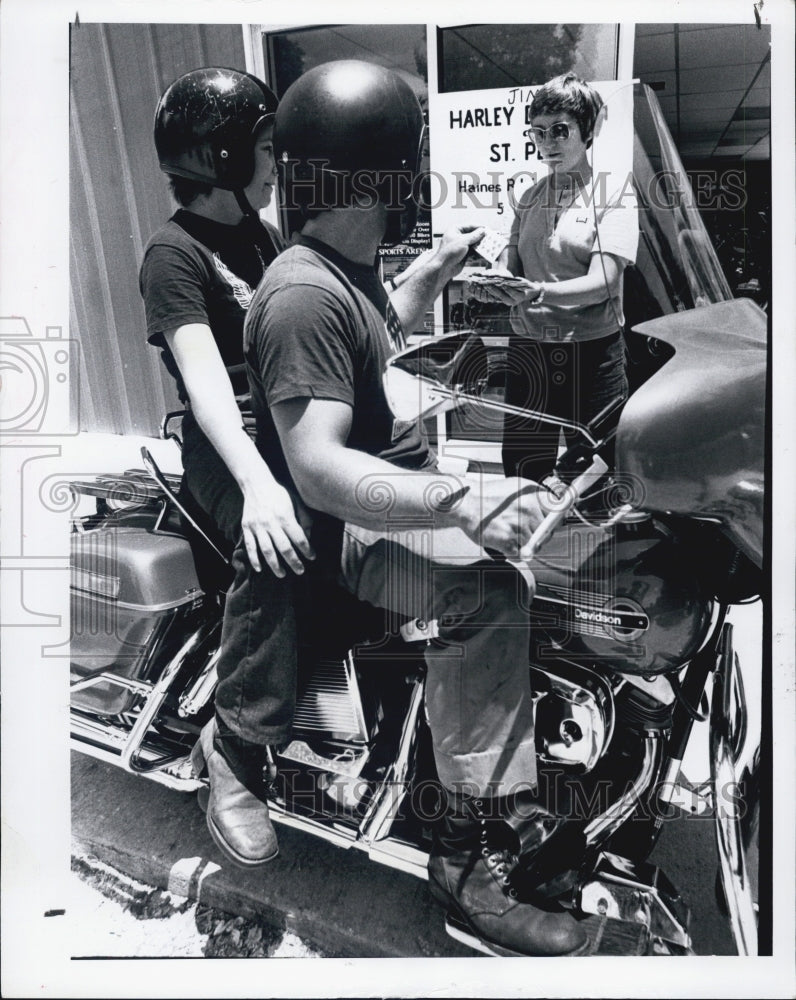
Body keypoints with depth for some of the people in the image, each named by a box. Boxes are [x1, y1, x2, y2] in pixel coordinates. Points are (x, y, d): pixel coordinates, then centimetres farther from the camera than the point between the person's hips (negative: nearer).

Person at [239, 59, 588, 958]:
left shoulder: (346, 267, 11)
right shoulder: (303, 295, -21)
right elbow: (318, 470, -32)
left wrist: (436, 268, 31)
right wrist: (460, 503, -42)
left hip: (402, 484, 10)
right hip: (345, 528, -10)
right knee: (487, 592, -35)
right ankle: (470, 855, -19)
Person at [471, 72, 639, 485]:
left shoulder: (614, 191, -1)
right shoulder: (529, 197, 13)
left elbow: (602, 282, -14)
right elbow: (510, 262, 7)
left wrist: (539, 293, -32)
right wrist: (490, 282, -18)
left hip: (591, 353, -4)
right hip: (527, 349, 4)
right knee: (521, 474, 6)